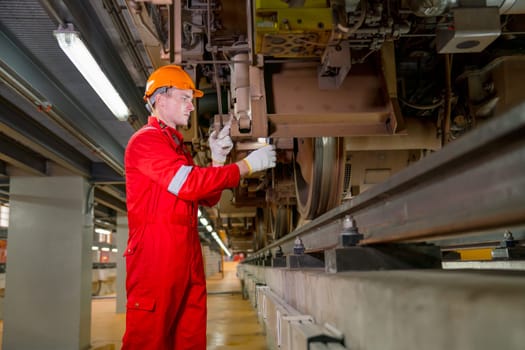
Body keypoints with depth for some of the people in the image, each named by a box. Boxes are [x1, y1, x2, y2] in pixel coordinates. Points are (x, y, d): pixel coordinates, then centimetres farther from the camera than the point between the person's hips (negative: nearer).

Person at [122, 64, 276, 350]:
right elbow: (190, 184, -19)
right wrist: (247, 165, -12)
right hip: (156, 253, -9)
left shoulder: (177, 145, 23)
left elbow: (208, 199, 20)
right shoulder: (145, 140, -6)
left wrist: (218, 160, 5)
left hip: (186, 255, 9)